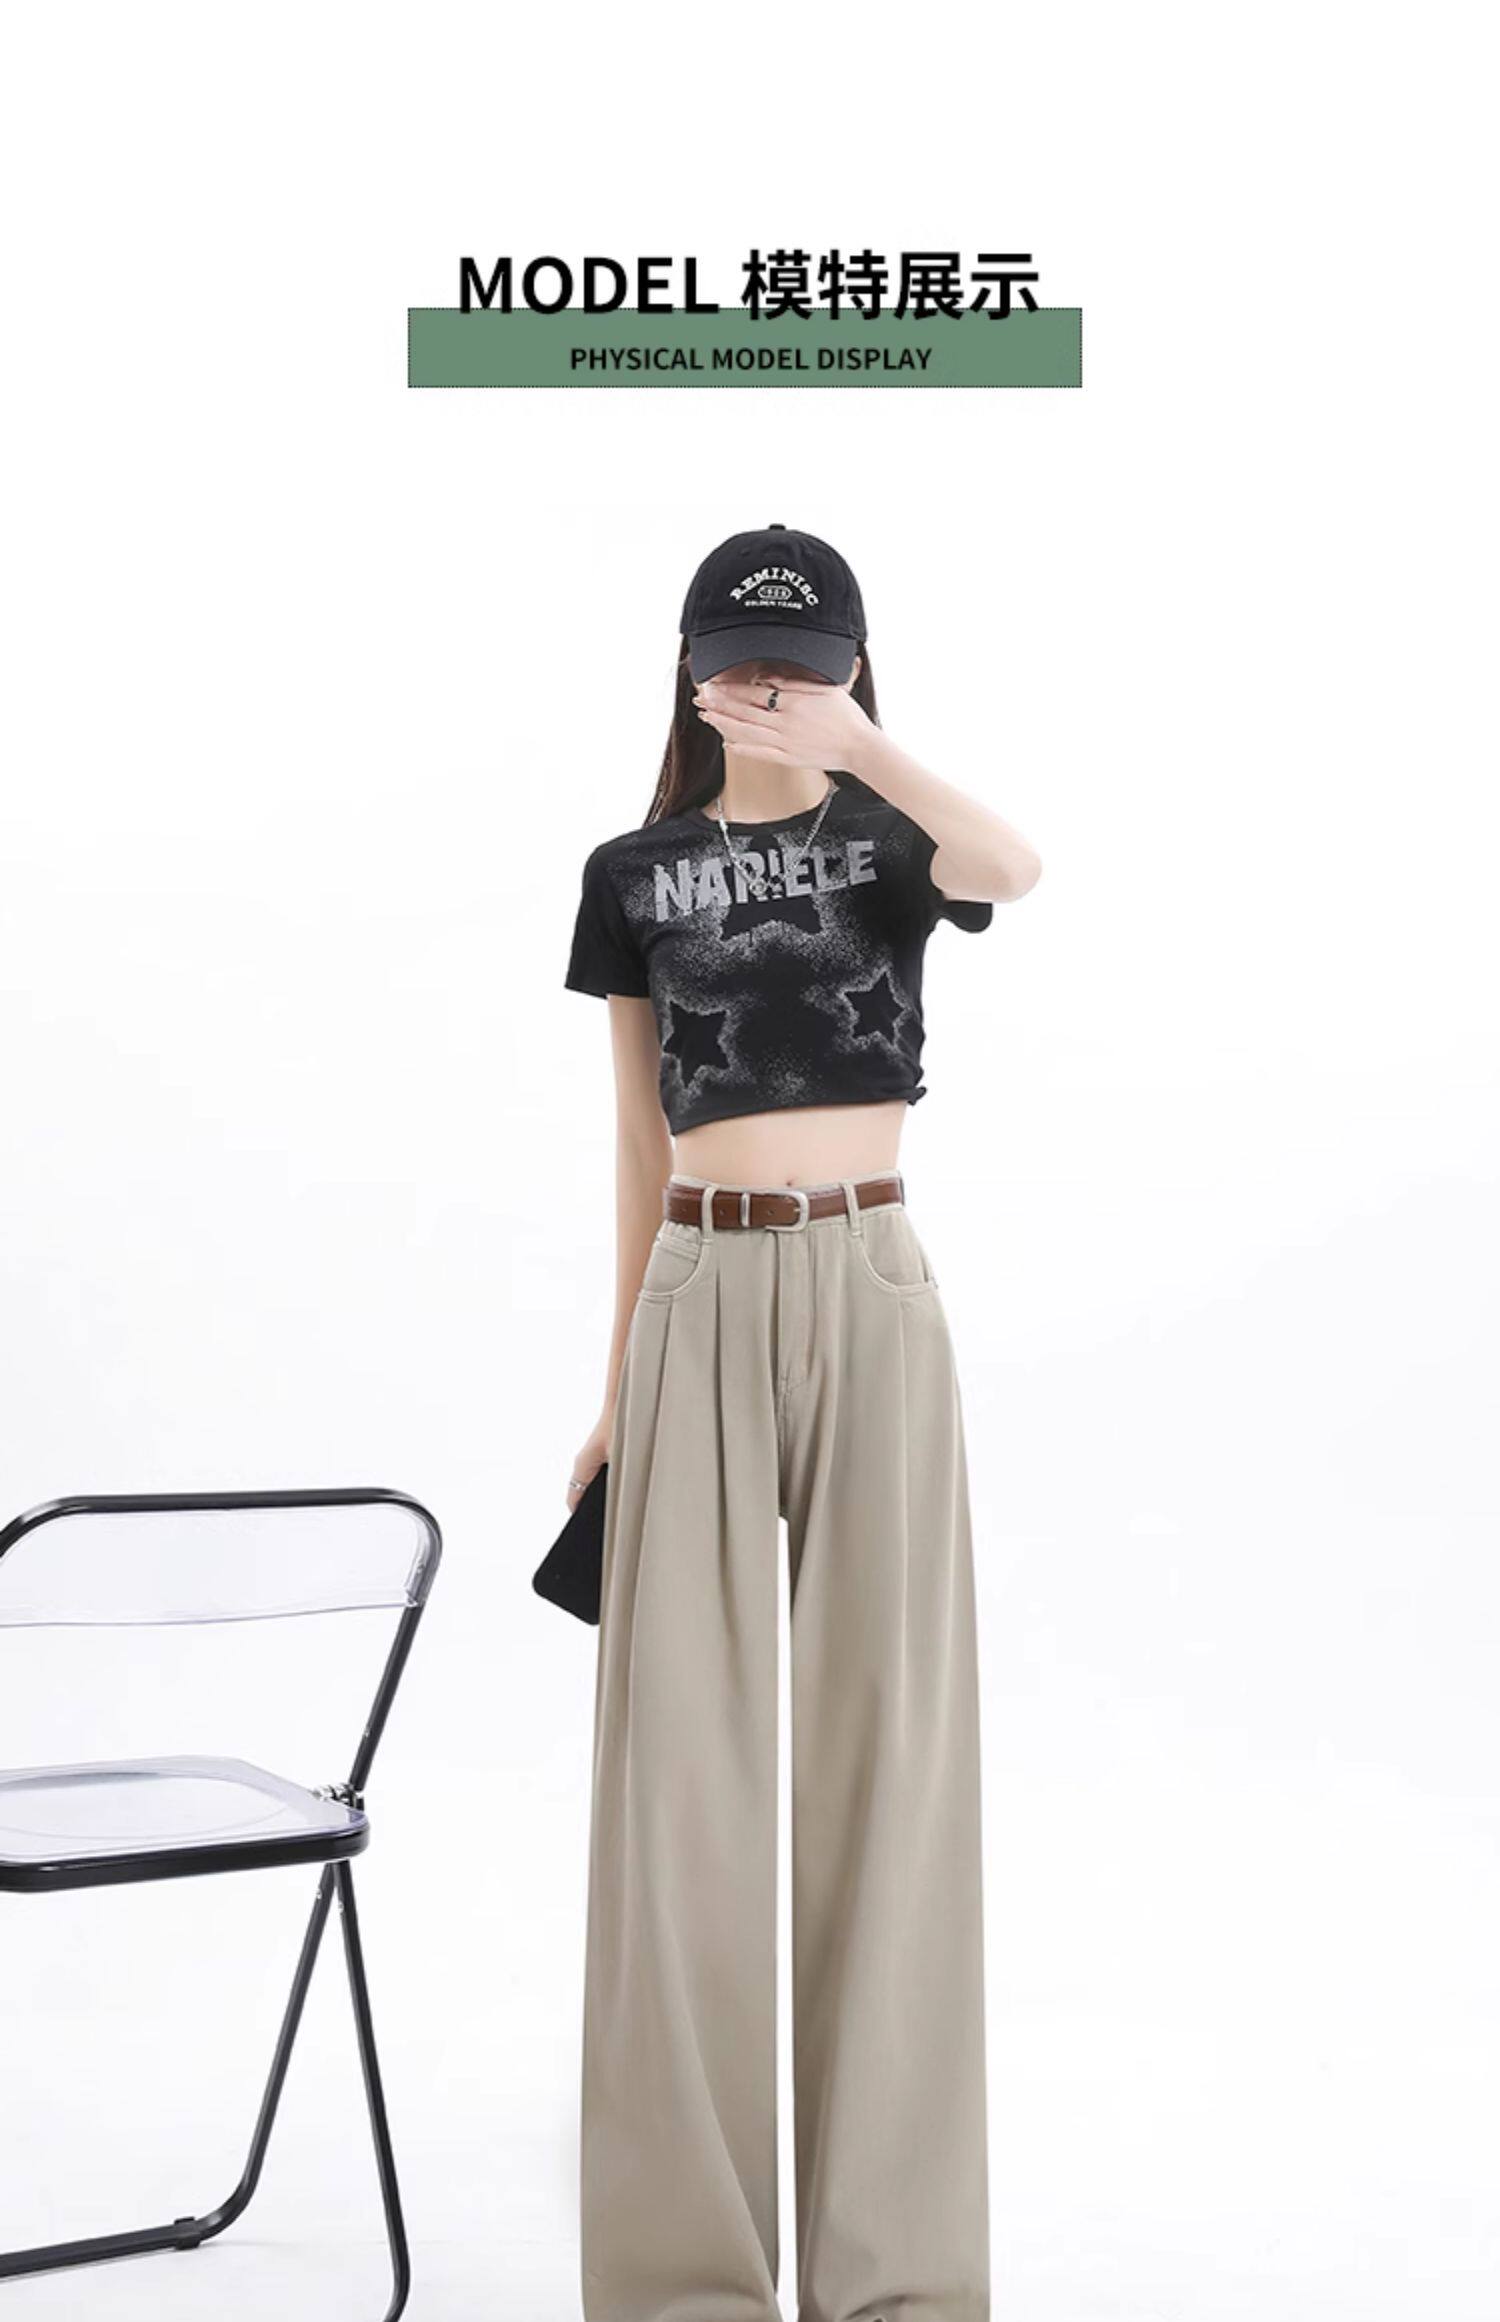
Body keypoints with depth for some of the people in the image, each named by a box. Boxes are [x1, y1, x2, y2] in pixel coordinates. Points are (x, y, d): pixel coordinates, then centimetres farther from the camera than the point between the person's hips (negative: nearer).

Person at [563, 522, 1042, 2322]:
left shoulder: (891, 835, 5)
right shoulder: (636, 875, 10)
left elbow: (1016, 868, -21)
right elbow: (641, 1141, 12)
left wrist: (845, 743, -23)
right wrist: (618, 1380, 11)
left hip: (867, 1284, -1)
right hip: (699, 1298, 1)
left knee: (882, 1726, 1)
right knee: (683, 1736, 1)